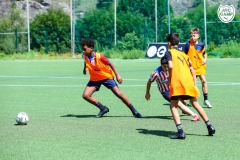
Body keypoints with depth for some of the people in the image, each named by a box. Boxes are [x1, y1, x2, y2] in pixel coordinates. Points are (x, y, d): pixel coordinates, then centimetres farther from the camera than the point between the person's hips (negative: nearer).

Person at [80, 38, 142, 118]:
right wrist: (85, 68, 18)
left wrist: (117, 75, -14)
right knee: (85, 95, -13)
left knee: (119, 94, -11)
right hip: (94, 79, 5)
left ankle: (134, 111, 3)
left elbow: (110, 64, -15)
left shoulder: (99, 57, -28)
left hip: (106, 77, -5)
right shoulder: (84, 56, -15)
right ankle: (103, 109, 2)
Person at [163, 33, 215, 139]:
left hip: (177, 83, -5)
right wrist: (194, 84, 23)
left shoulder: (169, 53, 5)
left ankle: (180, 131, -14)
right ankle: (209, 126, 17)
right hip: (189, 82, 5)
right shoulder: (183, 54, 23)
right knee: (195, 103, 18)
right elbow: (192, 70, 20)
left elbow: (171, 66, -13)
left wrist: (169, 80, -3)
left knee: (174, 106, 1)